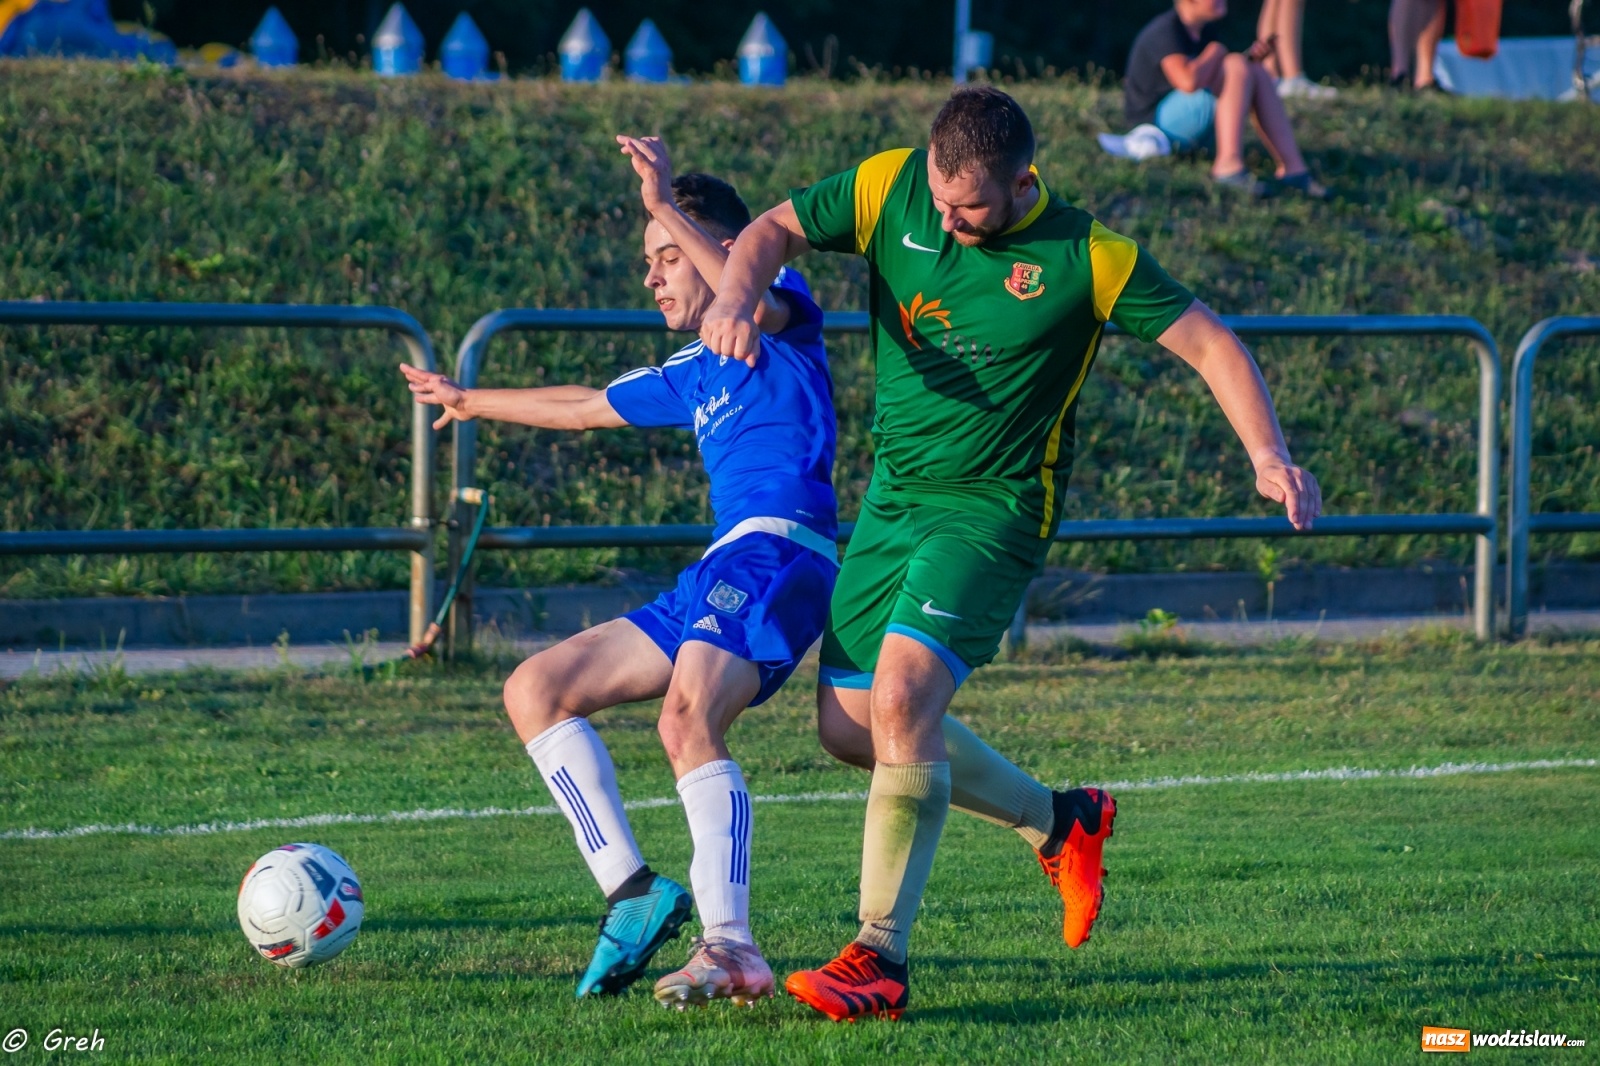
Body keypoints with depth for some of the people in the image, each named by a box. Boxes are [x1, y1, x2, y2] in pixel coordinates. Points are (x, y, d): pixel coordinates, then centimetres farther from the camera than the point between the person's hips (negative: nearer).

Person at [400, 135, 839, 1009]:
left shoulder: (785, 324, 6)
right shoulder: (694, 376, 29)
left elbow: (755, 304, -20)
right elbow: (585, 407, 45)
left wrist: (669, 208, -23)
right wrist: (473, 402, 59)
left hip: (777, 550, -9)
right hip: (714, 577, 9)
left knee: (687, 718, -33)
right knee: (534, 690, 6)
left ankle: (730, 946, -43)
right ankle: (631, 889, -8)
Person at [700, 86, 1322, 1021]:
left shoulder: (1087, 259, -15)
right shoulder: (892, 188, -5)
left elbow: (1210, 343, -9)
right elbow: (775, 230, 3)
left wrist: (1269, 457, -22)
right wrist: (738, 296, -20)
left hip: (994, 510, -6)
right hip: (893, 494, 6)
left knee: (901, 696, -25)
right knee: (849, 724, 8)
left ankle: (880, 959, -20)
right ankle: (1059, 823, 29)